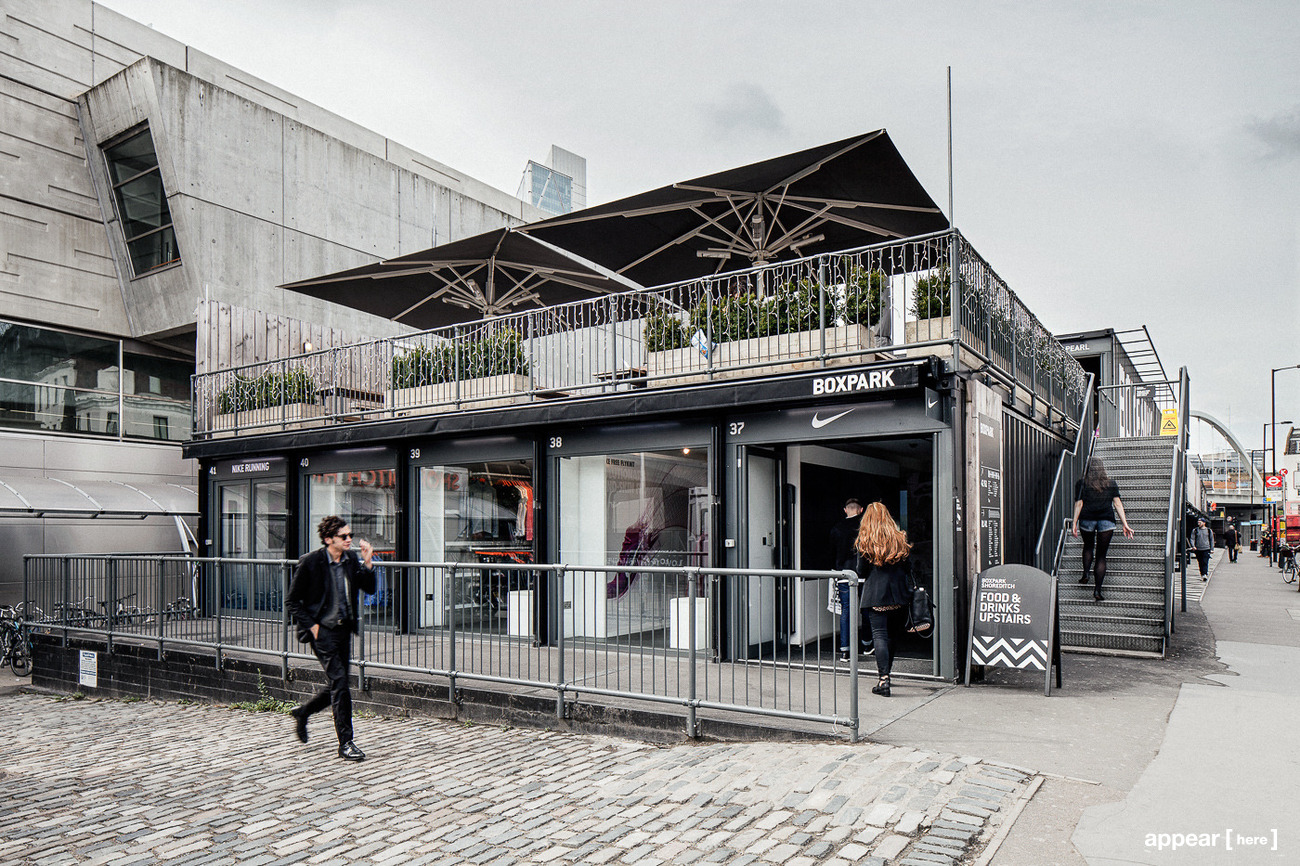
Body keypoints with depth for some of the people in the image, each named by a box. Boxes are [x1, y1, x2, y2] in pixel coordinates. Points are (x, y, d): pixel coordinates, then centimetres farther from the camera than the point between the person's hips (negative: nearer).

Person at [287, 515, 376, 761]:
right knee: (340, 682, -11)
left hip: (344, 629, 6)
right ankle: (345, 743, -3)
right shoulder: (310, 562, -12)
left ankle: (303, 712, 40)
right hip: (323, 630, -6)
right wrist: (311, 625, -10)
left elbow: (369, 589, 4)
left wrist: (367, 562, -9)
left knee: (337, 685, 13)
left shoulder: (351, 560, 3)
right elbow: (292, 601, -5)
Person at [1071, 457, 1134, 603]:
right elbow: (1117, 504, 4)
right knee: (1101, 554, 3)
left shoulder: (1081, 484, 6)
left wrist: (1074, 522, -3)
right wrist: (1125, 524, 2)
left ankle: (1086, 572, 6)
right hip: (1107, 520, 0)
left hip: (1087, 519, 0)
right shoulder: (1111, 484, 11)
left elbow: (1079, 504, -2)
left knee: (1088, 546, 26)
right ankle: (1097, 589, -4)